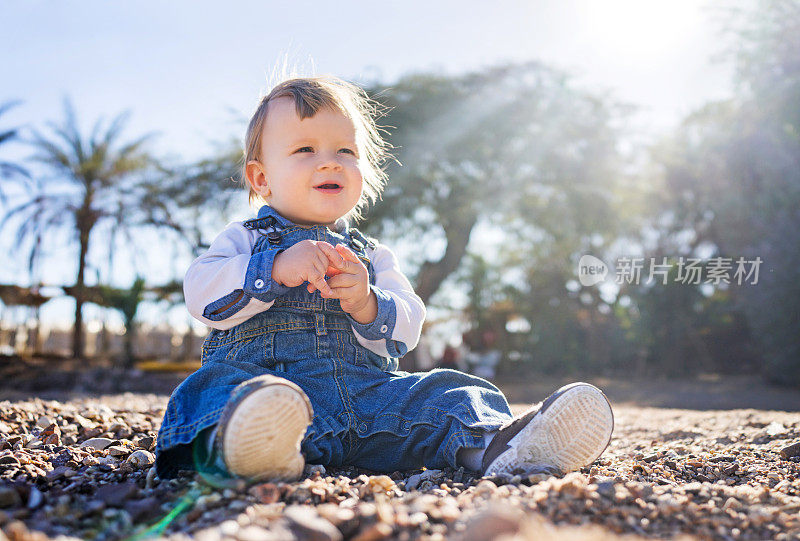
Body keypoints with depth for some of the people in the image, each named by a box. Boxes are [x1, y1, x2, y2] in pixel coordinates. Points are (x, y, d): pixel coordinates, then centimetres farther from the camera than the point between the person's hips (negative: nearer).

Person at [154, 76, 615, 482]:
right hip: (263, 375, -2)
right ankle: (241, 442, -66)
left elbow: (406, 329, 12)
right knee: (220, 385, -34)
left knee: (441, 394, -20)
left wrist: (367, 305, -11)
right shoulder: (245, 240, 18)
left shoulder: (371, 255, 25)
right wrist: (276, 269, -15)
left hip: (364, 390, 3)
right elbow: (202, 293, -1)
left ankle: (497, 444, -46)